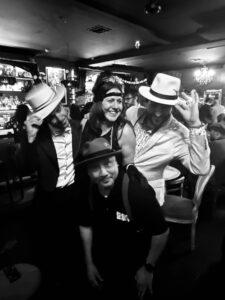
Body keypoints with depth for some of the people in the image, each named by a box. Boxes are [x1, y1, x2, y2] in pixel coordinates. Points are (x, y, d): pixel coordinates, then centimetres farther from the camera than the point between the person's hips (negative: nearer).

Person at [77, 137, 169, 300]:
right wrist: (89, 263, 5)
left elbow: (161, 232, -22)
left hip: (136, 271, -4)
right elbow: (86, 225, 0)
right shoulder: (88, 192, -17)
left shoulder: (138, 191, -33)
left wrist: (148, 269, -12)